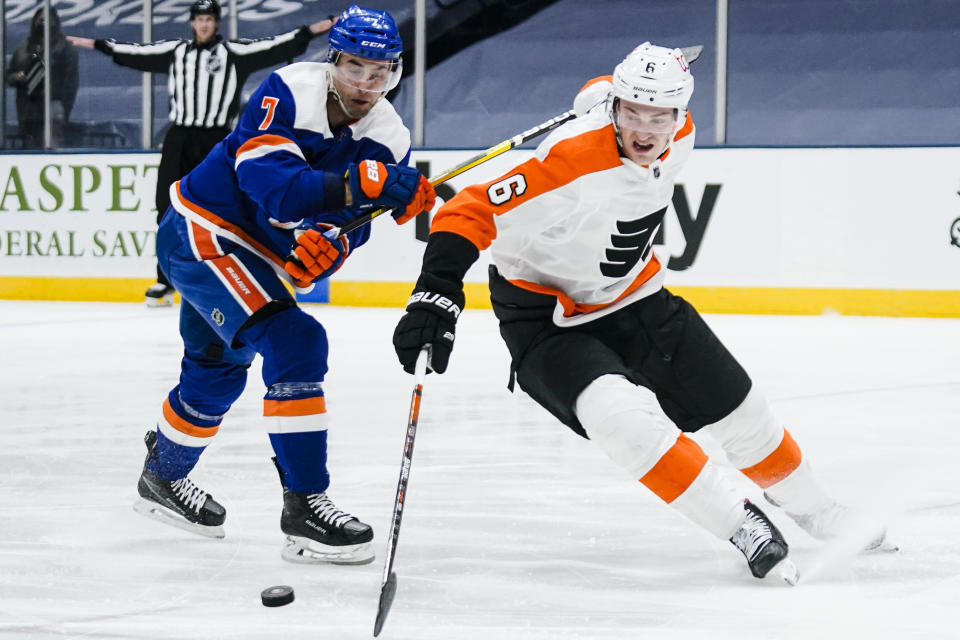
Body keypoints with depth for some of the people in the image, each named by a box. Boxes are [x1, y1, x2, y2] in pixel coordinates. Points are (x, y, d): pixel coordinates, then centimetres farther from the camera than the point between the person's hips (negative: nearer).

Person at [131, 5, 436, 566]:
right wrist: (356, 185, -48)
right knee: (295, 345, -23)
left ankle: (163, 478, 51)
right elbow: (267, 181, -37)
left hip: (259, 257, 8)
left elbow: (350, 219, -11)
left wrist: (328, 245, -34)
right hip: (203, 232, -8)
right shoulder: (289, 94, -25)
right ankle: (304, 508, -19)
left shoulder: (388, 140, -7)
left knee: (218, 372, 26)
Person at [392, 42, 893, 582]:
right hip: (547, 316, -7)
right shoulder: (571, 163, -35)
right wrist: (437, 296, -47)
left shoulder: (681, 137, -12)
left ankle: (823, 516, 34)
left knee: (739, 406, 11)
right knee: (622, 415, -32)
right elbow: (469, 215, -35)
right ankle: (744, 528, -19)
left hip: (634, 297, 7)